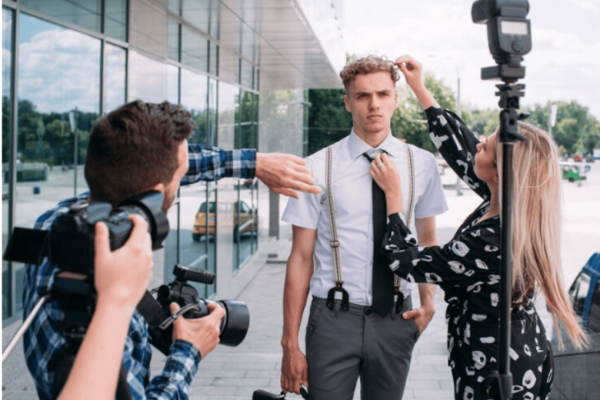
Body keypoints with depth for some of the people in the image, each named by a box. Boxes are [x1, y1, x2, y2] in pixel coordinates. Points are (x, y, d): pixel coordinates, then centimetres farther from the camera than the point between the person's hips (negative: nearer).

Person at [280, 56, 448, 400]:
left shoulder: (422, 164, 3)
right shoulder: (318, 168, -5)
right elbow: (301, 258, -4)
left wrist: (428, 300, 1)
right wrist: (291, 343, -5)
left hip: (396, 318, 3)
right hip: (335, 317, -2)